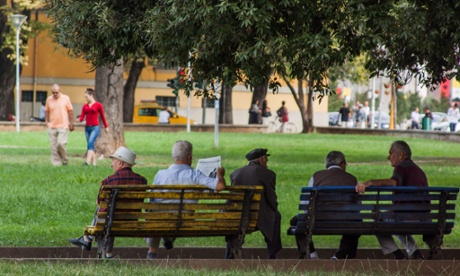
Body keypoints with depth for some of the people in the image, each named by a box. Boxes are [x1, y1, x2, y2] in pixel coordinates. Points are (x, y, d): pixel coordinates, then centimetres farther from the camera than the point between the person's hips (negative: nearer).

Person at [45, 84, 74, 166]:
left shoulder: (65, 98, -1)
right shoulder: (49, 99, 5)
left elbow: (70, 111, 5)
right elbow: (47, 111, 17)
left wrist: (71, 124, 5)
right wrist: (47, 122, 10)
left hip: (63, 126, -3)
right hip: (52, 126, 3)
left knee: (61, 143, -16)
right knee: (53, 146, 1)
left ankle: (65, 159, 5)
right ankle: (56, 163, 7)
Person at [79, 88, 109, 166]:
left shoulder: (98, 105, -3)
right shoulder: (85, 106, 10)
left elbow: (102, 116, 6)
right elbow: (82, 116, 5)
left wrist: (106, 127, 13)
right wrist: (80, 119, -19)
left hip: (95, 127, -6)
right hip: (87, 127, 6)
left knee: (90, 143, -20)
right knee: (91, 145, 6)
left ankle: (88, 161, -29)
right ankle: (94, 163, 11)